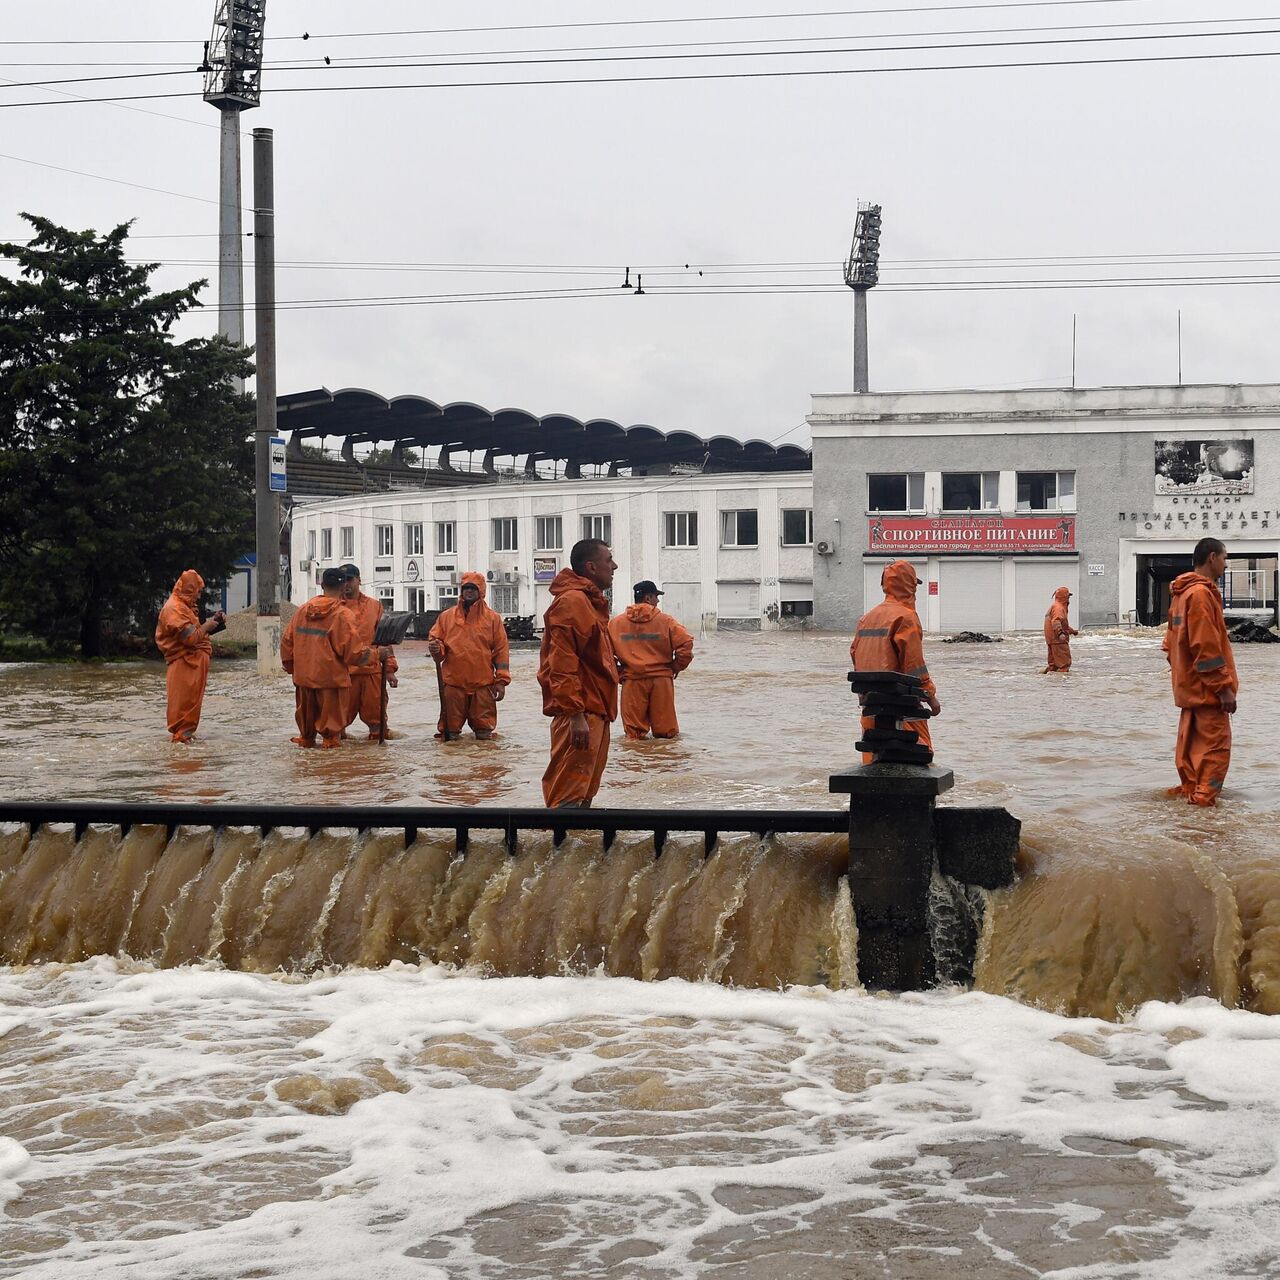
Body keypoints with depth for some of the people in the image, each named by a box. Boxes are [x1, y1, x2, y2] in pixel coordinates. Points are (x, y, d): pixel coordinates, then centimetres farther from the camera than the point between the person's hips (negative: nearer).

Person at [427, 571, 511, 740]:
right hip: (453, 682, 1)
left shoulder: (493, 618, 5)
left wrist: (501, 680, -3)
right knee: (451, 730, 6)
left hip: (483, 683, -1)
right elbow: (435, 640, 12)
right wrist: (436, 648, -14)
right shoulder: (446, 617, 8)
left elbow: (501, 650, 3)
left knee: (484, 734, 6)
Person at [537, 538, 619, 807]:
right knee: (569, 795, -13)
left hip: (595, 711, 11)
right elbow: (562, 663, -20)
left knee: (585, 792, 14)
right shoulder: (572, 601, -14)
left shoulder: (590, 601, 20)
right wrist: (575, 713, -23)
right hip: (581, 714, -11)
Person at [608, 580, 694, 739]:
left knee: (634, 733, 7)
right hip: (661, 679, -1)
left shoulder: (616, 623, 2)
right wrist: (677, 667, 6)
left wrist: (618, 672, 10)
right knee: (666, 732, 7)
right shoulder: (665, 620, -4)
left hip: (632, 680, 1)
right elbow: (685, 643, -10)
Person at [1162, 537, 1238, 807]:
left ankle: (1189, 790, 21)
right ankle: (1204, 799, -11)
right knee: (1216, 744, -8)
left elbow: (1172, 640, 20)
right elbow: (1206, 646, -22)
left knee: (1191, 741, 15)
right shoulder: (1201, 593, -17)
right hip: (1207, 687, -10)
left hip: (1189, 687, 10)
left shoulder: (1183, 592, 14)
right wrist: (1225, 686, -20)